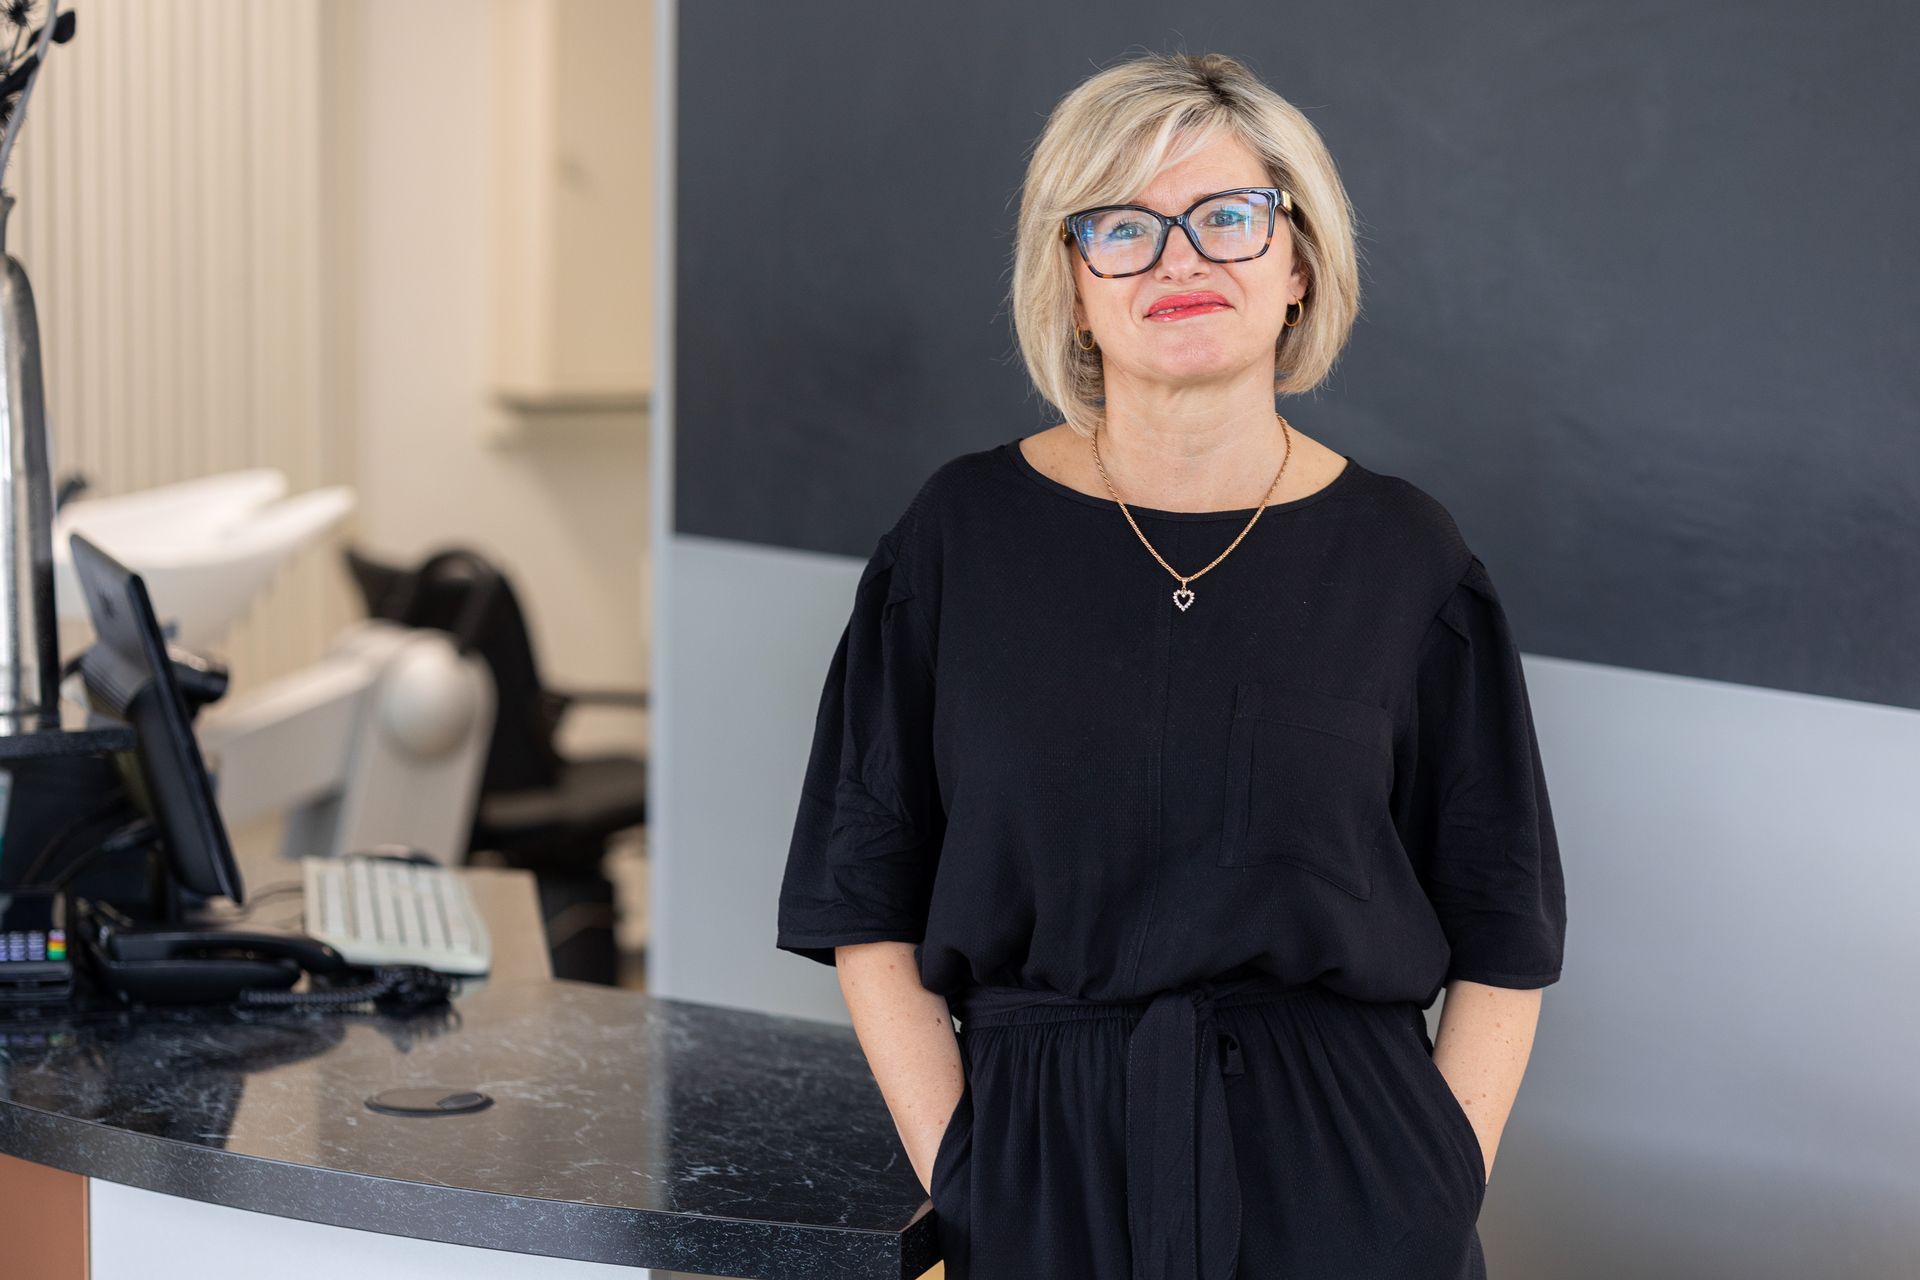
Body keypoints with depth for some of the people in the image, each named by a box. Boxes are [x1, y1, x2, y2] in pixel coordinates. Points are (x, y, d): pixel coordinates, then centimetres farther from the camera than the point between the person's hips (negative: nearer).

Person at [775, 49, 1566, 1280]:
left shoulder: (1401, 555, -1)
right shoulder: (966, 535, -1)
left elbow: (1502, 944, 3)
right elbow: (868, 914, 1)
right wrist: (961, 1179, -6)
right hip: (1043, 1177, 0)